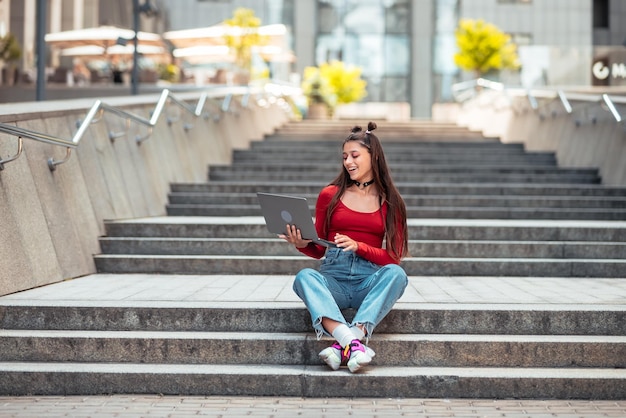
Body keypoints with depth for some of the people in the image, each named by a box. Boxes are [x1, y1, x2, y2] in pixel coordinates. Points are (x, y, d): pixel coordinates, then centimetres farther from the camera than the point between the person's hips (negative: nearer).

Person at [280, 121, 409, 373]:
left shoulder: (390, 201, 9)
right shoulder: (330, 195, 11)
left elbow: (393, 258, 3)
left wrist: (357, 246, -14)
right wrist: (302, 245, -8)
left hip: (370, 281, 0)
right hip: (333, 278, 0)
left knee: (396, 274, -33)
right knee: (304, 276, -33)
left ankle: (342, 345, -45)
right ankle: (353, 343, -52)